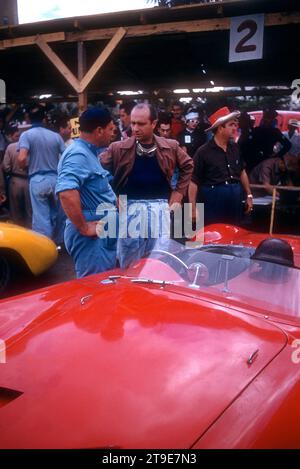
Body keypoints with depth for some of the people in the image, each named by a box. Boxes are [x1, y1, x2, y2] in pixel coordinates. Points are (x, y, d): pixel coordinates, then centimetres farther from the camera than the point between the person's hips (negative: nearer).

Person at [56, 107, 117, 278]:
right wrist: (84, 228, -26)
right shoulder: (78, 155, -19)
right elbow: (67, 192, -35)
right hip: (92, 237, -10)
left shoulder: (89, 153, 13)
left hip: (104, 233, 10)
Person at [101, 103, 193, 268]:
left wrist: (179, 191, 11)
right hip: (129, 209, -1)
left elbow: (187, 165, 19)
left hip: (159, 209, 1)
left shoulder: (170, 147, 2)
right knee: (129, 267, 6)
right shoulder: (118, 148, -4)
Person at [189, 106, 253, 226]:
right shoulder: (204, 152, -10)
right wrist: (193, 208, -14)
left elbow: (242, 172, 20)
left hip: (235, 201, 6)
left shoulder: (235, 148, 7)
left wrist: (249, 195, 19)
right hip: (214, 201, -5)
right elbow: (193, 181, -11)